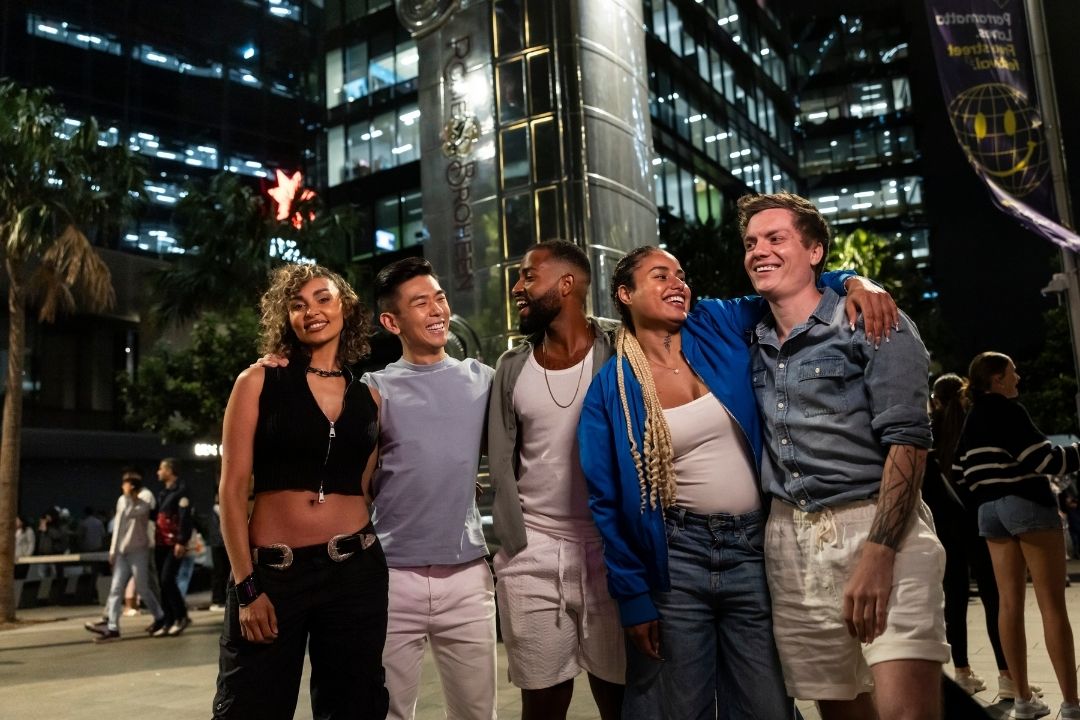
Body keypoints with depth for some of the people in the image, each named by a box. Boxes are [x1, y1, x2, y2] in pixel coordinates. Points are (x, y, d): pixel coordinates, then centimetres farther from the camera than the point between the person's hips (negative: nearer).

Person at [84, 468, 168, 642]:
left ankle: (160, 618, 15)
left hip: (138, 552, -6)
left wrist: (129, 496, -17)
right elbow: (117, 526, 13)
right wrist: (113, 550, 12)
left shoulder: (143, 505, -8)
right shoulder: (121, 501, 10)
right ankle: (112, 627, -3)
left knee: (143, 588, -2)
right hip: (122, 552, 6)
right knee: (115, 589, -2)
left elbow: (129, 514, -28)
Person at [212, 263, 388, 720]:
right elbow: (232, 488, -3)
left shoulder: (367, 399, 8)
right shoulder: (259, 382, 0)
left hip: (355, 572, 3)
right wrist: (246, 586, -9)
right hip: (271, 572, -2)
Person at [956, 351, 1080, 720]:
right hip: (1026, 504, -7)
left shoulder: (971, 421, 15)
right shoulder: (1006, 410, -8)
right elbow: (1044, 459, -12)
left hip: (989, 510, 7)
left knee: (1010, 602, 6)